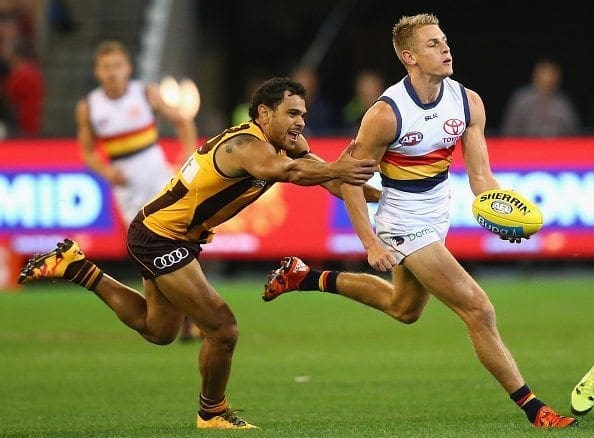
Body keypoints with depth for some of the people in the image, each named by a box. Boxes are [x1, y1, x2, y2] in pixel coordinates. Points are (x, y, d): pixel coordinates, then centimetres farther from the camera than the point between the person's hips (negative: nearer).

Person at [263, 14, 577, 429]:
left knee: (404, 308, 29)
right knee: (479, 310, -12)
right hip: (405, 227, -8)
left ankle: (306, 278, 42)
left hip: (437, 218, 8)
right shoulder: (386, 114, -24)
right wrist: (371, 243, -20)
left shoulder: (468, 103, -7)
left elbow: (480, 175, -7)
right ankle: (532, 407, -3)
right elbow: (351, 179, -15)